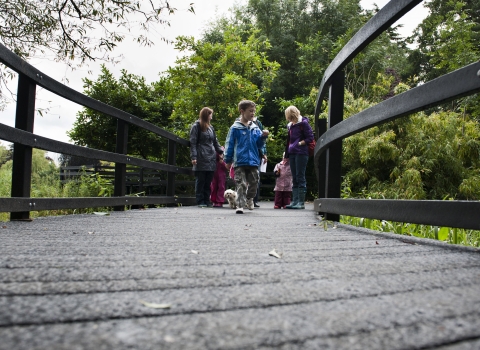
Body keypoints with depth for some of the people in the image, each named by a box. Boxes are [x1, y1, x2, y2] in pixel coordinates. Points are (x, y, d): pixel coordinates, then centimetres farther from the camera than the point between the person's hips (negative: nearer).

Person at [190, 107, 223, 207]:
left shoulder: (210, 127, 21)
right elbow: (193, 143, -4)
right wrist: (193, 157, -13)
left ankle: (207, 200, 11)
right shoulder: (196, 126, 2)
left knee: (208, 182, 5)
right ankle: (200, 201, 4)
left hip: (211, 158, 6)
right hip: (201, 159, -6)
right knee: (200, 181, -2)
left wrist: (221, 151, 12)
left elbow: (215, 142, 24)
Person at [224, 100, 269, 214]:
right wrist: (228, 160, 0)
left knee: (253, 183, 14)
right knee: (241, 185, -5)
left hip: (253, 162, 4)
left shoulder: (255, 128, 9)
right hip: (240, 162, -4)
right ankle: (240, 205, 0)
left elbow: (259, 144, 11)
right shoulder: (235, 128, -3)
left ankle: (249, 198, 38)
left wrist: (263, 136, -7)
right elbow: (229, 144, -1)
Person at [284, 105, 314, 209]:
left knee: (300, 177, -7)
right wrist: (287, 155, 18)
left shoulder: (303, 123, -4)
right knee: (294, 178, 7)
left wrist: (300, 143, -13)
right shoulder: (290, 126, 18)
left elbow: (310, 138, -6)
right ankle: (295, 201, 11)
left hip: (301, 153, -8)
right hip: (292, 154, 8)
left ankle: (301, 202, -4)